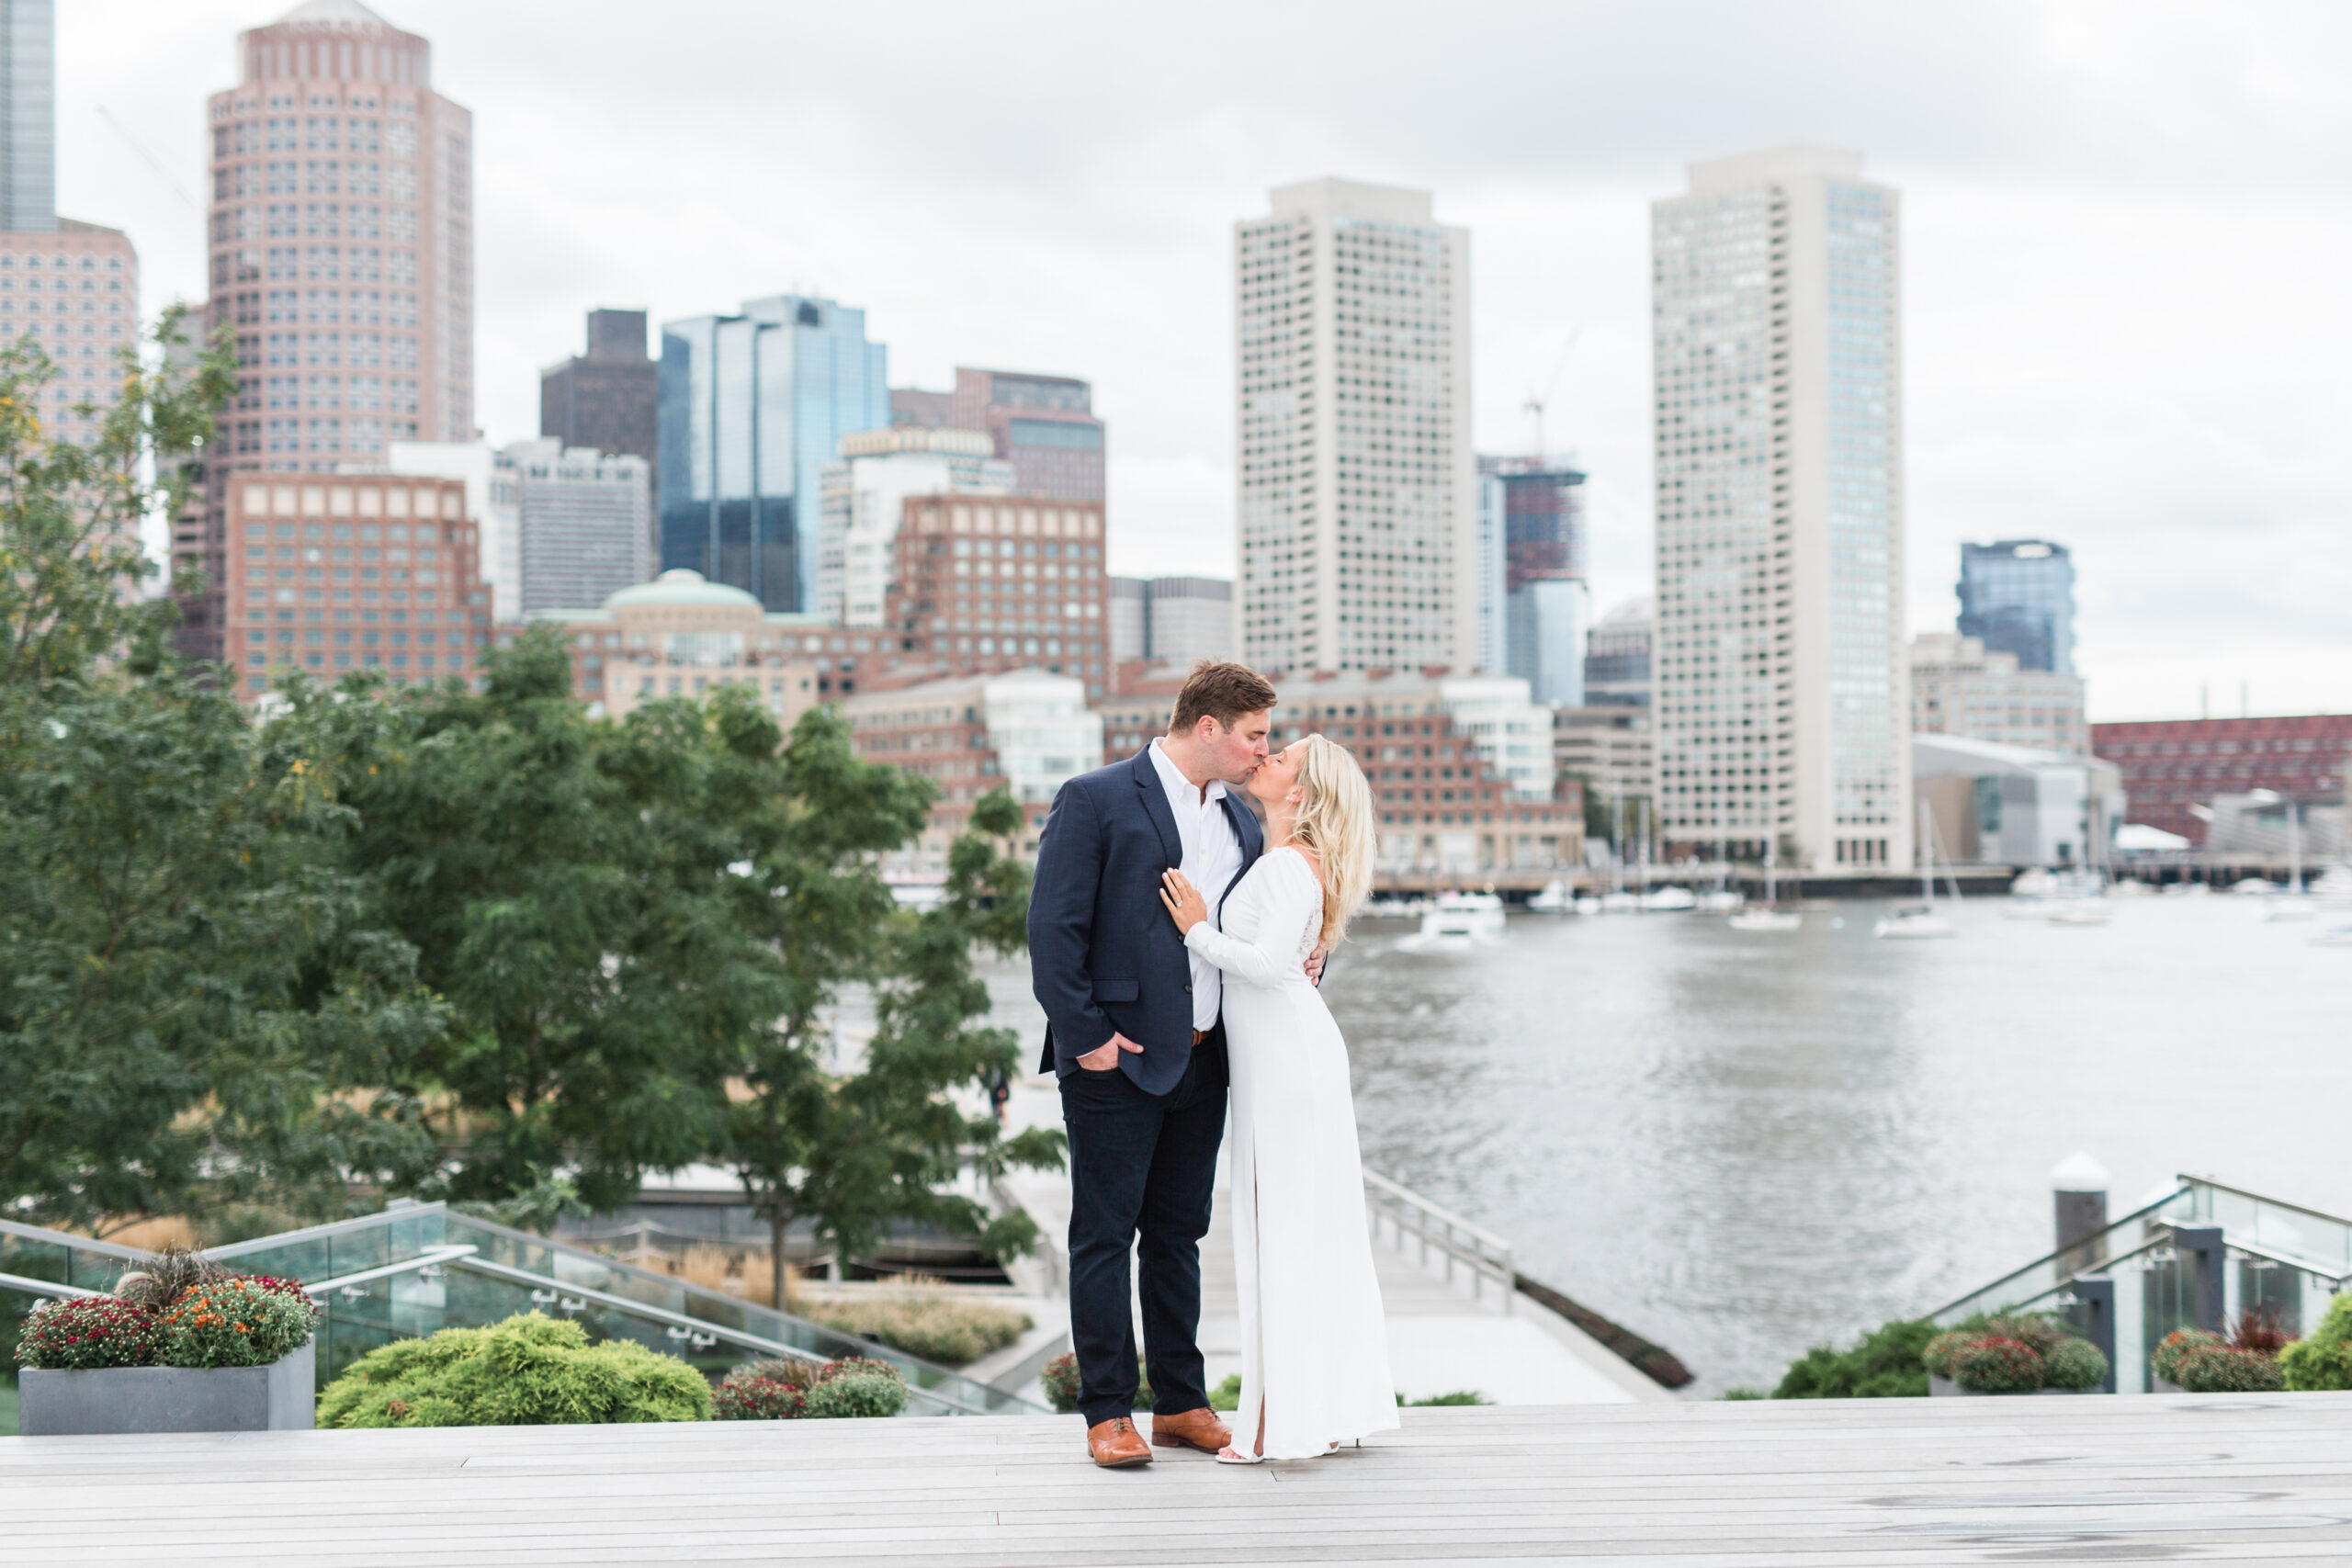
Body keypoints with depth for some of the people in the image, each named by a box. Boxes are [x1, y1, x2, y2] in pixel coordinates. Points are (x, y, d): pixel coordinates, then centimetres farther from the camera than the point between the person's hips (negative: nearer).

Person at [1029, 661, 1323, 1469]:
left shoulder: (1240, 820, 14)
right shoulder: (1096, 799, -8)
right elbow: (1053, 927, -12)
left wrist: (1301, 959, 2)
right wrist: (1084, 1034, -15)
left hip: (1202, 1062, 7)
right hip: (1118, 1061, -7)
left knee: (1179, 1234, 13)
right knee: (1105, 1236, -1)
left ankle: (1181, 1404, 21)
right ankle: (1108, 1414, 5)